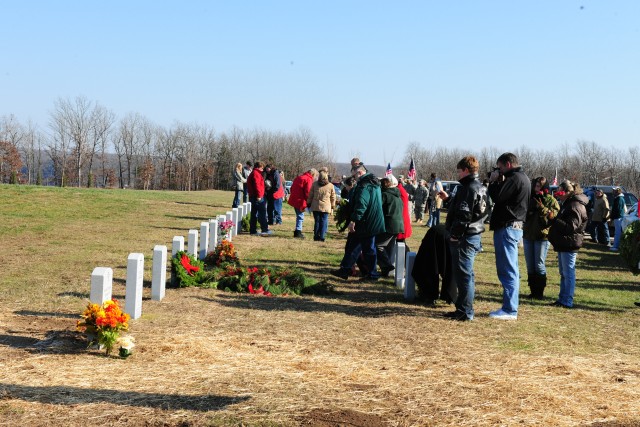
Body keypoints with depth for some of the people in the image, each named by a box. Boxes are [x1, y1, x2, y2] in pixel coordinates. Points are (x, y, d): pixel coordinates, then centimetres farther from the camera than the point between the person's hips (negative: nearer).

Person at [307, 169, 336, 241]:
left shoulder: (314, 184, 0)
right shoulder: (331, 186, -2)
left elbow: (310, 195, 6)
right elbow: (333, 197, 4)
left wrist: (309, 203, 17)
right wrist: (332, 206, 15)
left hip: (315, 206, 1)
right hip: (326, 207, -1)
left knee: (317, 221, 8)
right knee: (324, 222, 4)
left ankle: (316, 236, 8)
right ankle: (321, 237, 2)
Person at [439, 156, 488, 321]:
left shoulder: (469, 188, -16)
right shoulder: (480, 187, 16)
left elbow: (464, 214, -22)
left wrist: (455, 234, -18)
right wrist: (448, 199, 25)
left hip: (464, 237, -11)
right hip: (473, 235, 11)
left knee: (463, 274, -6)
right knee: (467, 274, 16)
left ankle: (465, 311, -2)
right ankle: (463, 308, 24)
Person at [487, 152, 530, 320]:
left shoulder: (515, 179, -14)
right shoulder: (523, 178, 18)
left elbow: (497, 197, -18)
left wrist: (493, 181, -3)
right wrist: (499, 182, 8)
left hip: (507, 227, -11)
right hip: (515, 226, 11)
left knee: (507, 270, -8)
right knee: (510, 270, 14)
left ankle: (509, 310, -7)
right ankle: (510, 308, 20)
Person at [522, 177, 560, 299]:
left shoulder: (551, 201, -2)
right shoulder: (531, 198, 11)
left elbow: (554, 216, -14)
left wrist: (541, 207, -20)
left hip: (542, 236, -5)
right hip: (528, 235, 5)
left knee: (539, 265, -4)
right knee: (530, 266, 8)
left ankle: (540, 292, 4)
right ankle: (533, 290, 15)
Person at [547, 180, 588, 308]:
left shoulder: (575, 206, -15)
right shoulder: (568, 204, 18)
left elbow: (571, 226, -23)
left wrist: (554, 220, -25)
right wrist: (553, 220, 9)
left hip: (569, 244, -11)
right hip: (563, 244, 11)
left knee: (568, 273, -7)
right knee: (563, 273, 15)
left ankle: (567, 301, -4)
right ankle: (562, 299, 22)